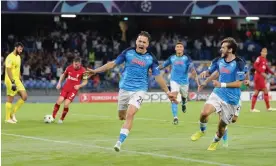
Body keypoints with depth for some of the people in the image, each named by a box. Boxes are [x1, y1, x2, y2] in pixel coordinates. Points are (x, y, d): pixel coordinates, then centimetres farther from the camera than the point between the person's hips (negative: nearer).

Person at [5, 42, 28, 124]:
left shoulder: (18, 57, 14)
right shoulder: (10, 57, -15)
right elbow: (8, 70, -20)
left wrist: (20, 79, 21)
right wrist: (13, 82, -25)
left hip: (17, 80, 9)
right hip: (11, 81, -9)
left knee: (24, 96, 0)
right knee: (10, 99, -3)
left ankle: (13, 113, 9)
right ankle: (8, 118, 6)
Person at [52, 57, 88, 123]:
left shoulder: (83, 71, -12)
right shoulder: (69, 68, -2)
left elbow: (85, 82, -3)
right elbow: (63, 75, 15)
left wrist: (79, 86, -21)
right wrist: (59, 83, 4)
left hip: (73, 90, -3)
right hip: (65, 88, 3)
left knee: (66, 104, -14)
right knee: (59, 101, -14)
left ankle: (61, 119, 6)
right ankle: (52, 117, -4)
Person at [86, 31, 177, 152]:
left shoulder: (150, 59, -2)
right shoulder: (128, 52, -1)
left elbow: (158, 77, 6)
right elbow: (113, 64, 7)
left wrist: (167, 92, 4)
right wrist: (95, 71, 5)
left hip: (139, 90, -2)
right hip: (124, 88, 2)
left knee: (130, 115, -21)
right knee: (121, 116, 11)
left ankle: (120, 142, -20)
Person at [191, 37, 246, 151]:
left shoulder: (239, 63, -14)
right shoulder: (219, 61, 3)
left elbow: (239, 83, -16)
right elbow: (210, 71, 19)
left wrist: (222, 84, -22)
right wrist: (205, 73, -6)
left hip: (231, 99, -3)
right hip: (218, 93, 3)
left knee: (222, 125, 7)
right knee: (204, 112, -21)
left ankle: (215, 141, 38)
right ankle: (202, 131, 9)